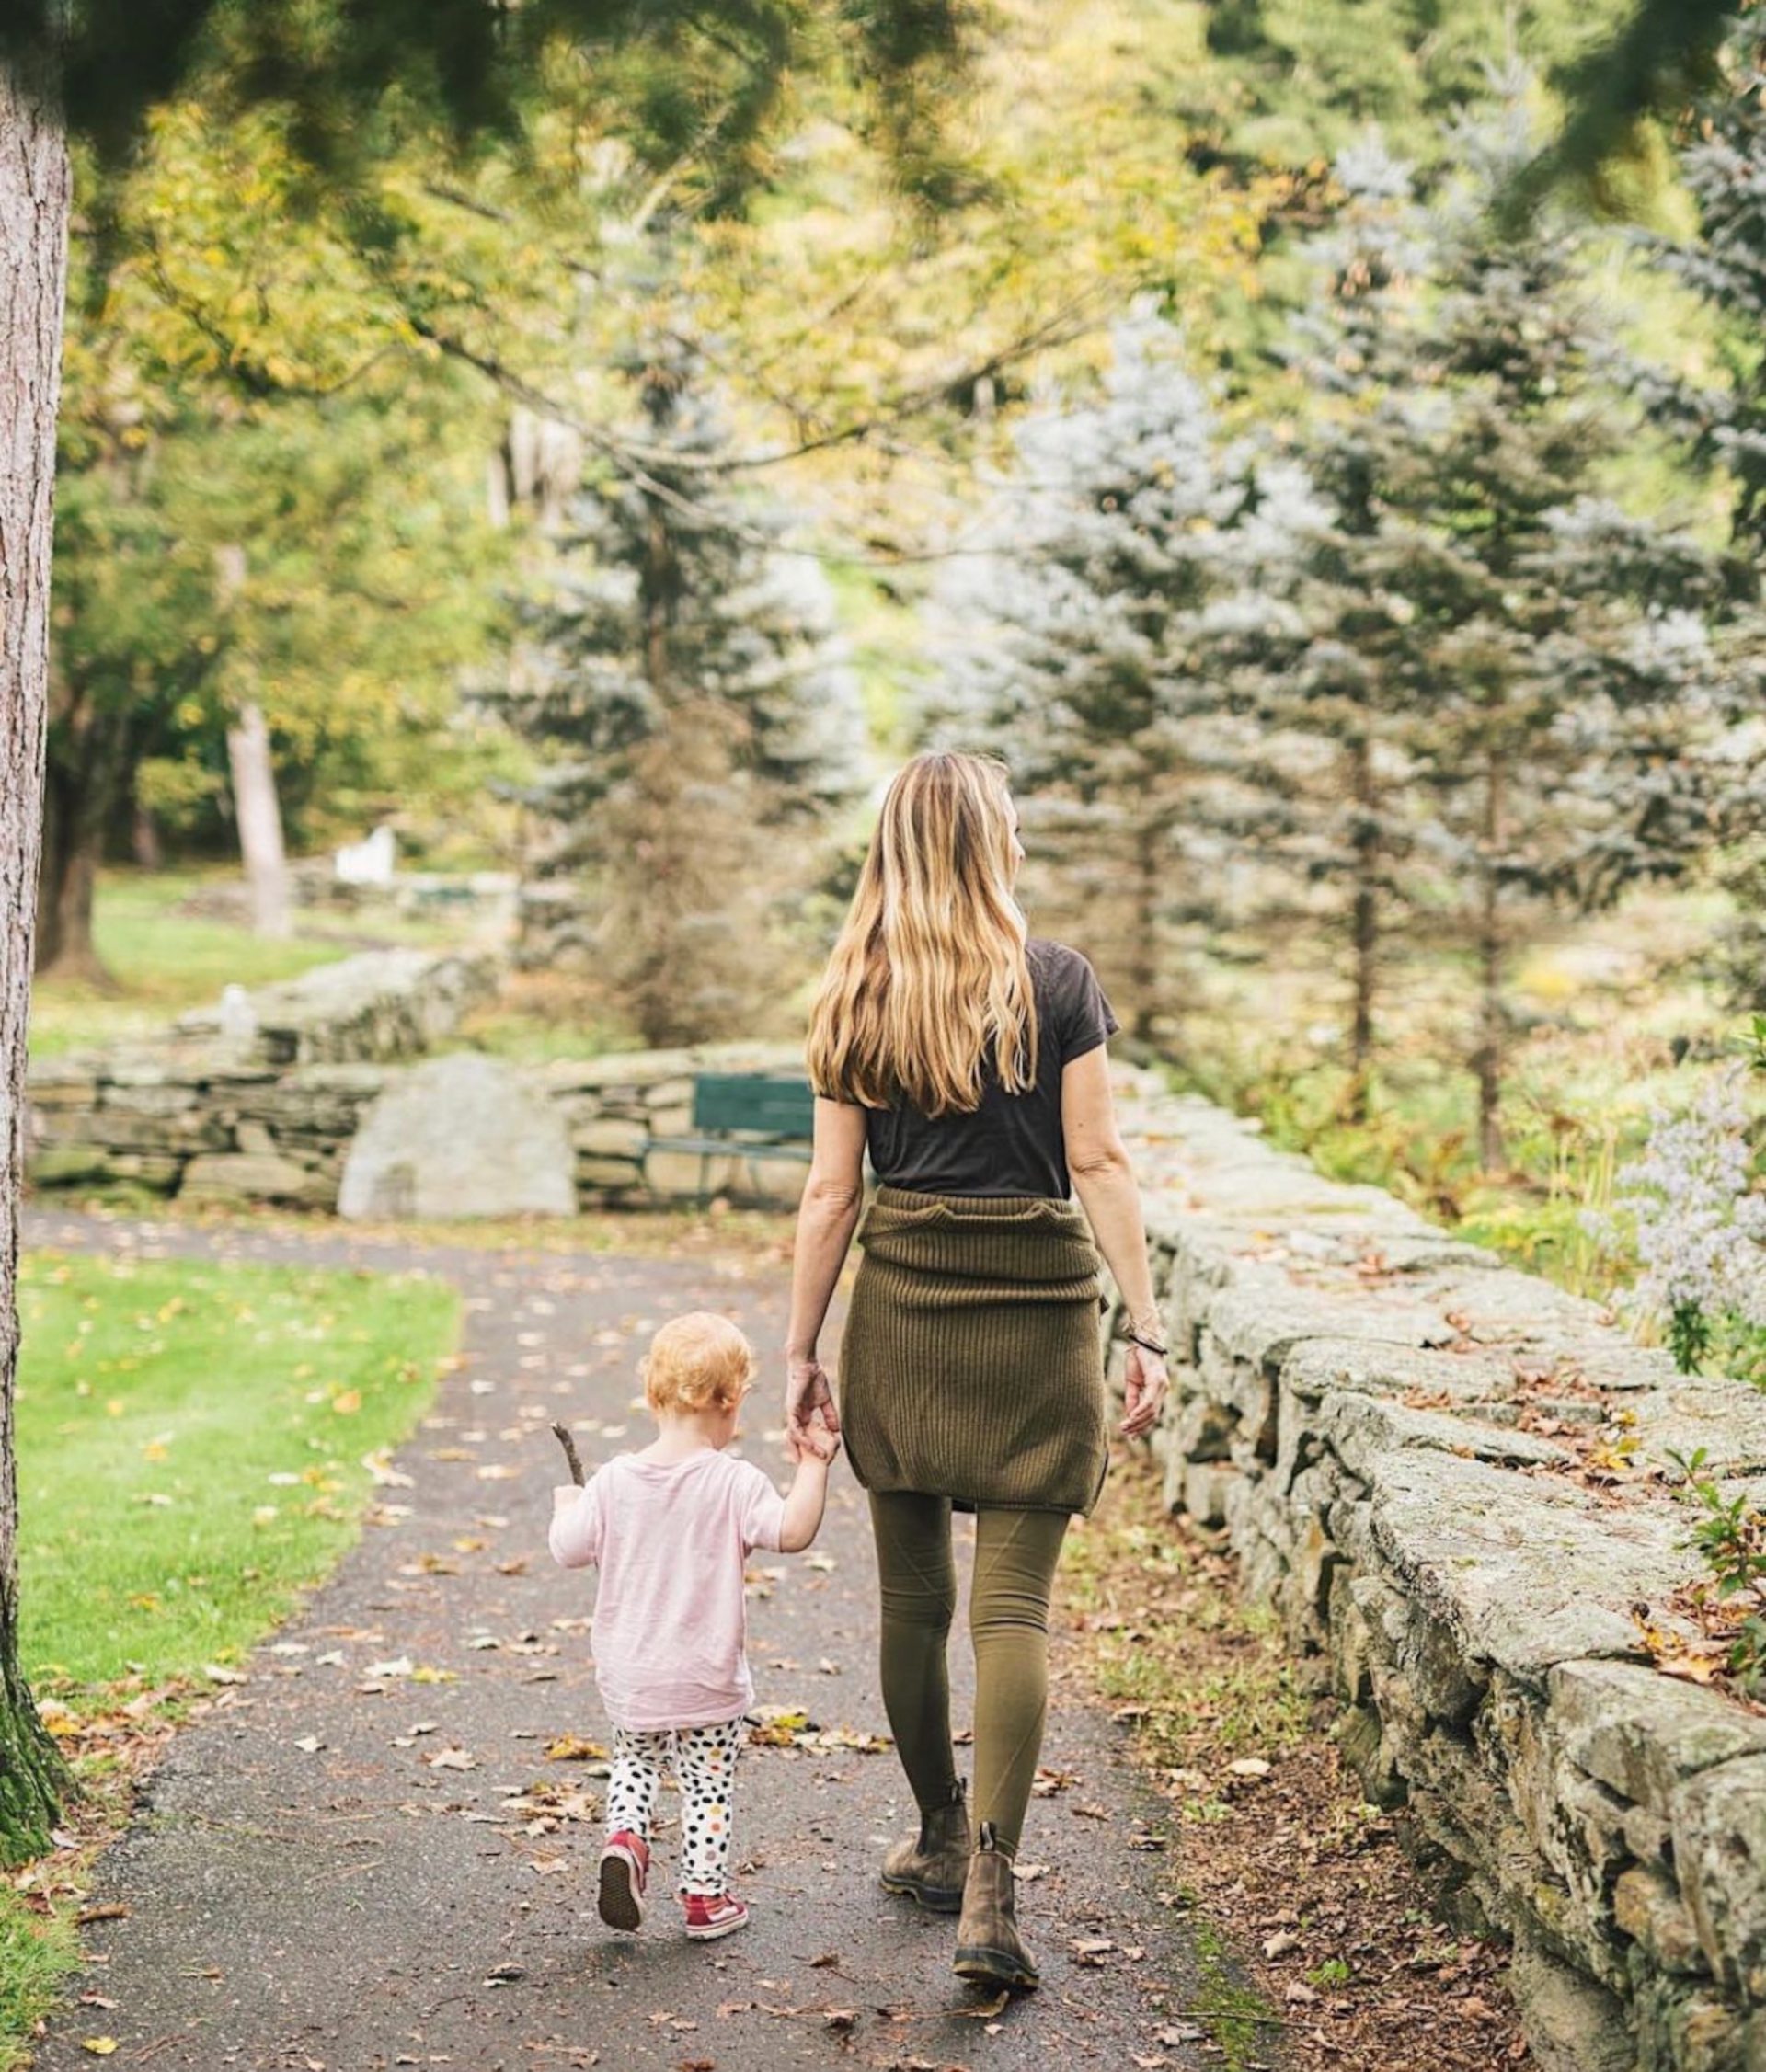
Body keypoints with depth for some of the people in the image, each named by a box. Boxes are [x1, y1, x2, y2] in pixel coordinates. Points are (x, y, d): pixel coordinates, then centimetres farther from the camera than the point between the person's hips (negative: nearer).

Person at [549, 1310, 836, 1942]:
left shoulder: (613, 1481, -6)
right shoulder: (735, 1483, -17)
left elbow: (569, 1550, 0)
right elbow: (792, 1532, -25)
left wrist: (565, 1505, 19)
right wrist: (813, 1466, -16)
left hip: (627, 1677, 3)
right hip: (706, 1681, -3)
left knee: (634, 1760, 26)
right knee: (709, 1787, 12)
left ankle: (624, 1838, 3)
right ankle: (706, 1899, 18)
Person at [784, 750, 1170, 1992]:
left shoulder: (856, 1001, 3)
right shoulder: (1059, 982, -3)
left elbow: (833, 1192, 3)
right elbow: (1098, 1163, -6)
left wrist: (801, 1350, 8)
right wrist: (1147, 1329, -4)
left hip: (900, 1307, 3)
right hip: (1036, 1302, -2)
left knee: (914, 1594, 15)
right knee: (1015, 1603, -2)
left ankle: (941, 1843, 30)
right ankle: (990, 1892, -10)